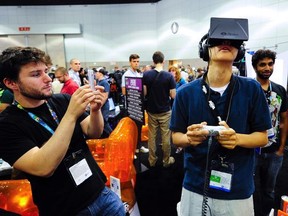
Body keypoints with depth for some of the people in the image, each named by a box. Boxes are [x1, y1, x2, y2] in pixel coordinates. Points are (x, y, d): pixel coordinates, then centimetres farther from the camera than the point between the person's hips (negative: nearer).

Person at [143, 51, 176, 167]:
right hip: (165, 111, -2)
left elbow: (144, 93, -7)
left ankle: (152, 160, 24)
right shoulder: (169, 76, -12)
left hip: (151, 111, 2)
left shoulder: (146, 75, -8)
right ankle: (166, 160, 23)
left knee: (151, 136, 13)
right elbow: (173, 95, -12)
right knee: (165, 137, 10)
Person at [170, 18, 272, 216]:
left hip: (238, 190, 0)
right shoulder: (186, 92, -8)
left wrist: (237, 139, -21)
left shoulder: (252, 89, -8)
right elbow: (176, 136, 0)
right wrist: (189, 138, -22)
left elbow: (262, 137, -1)